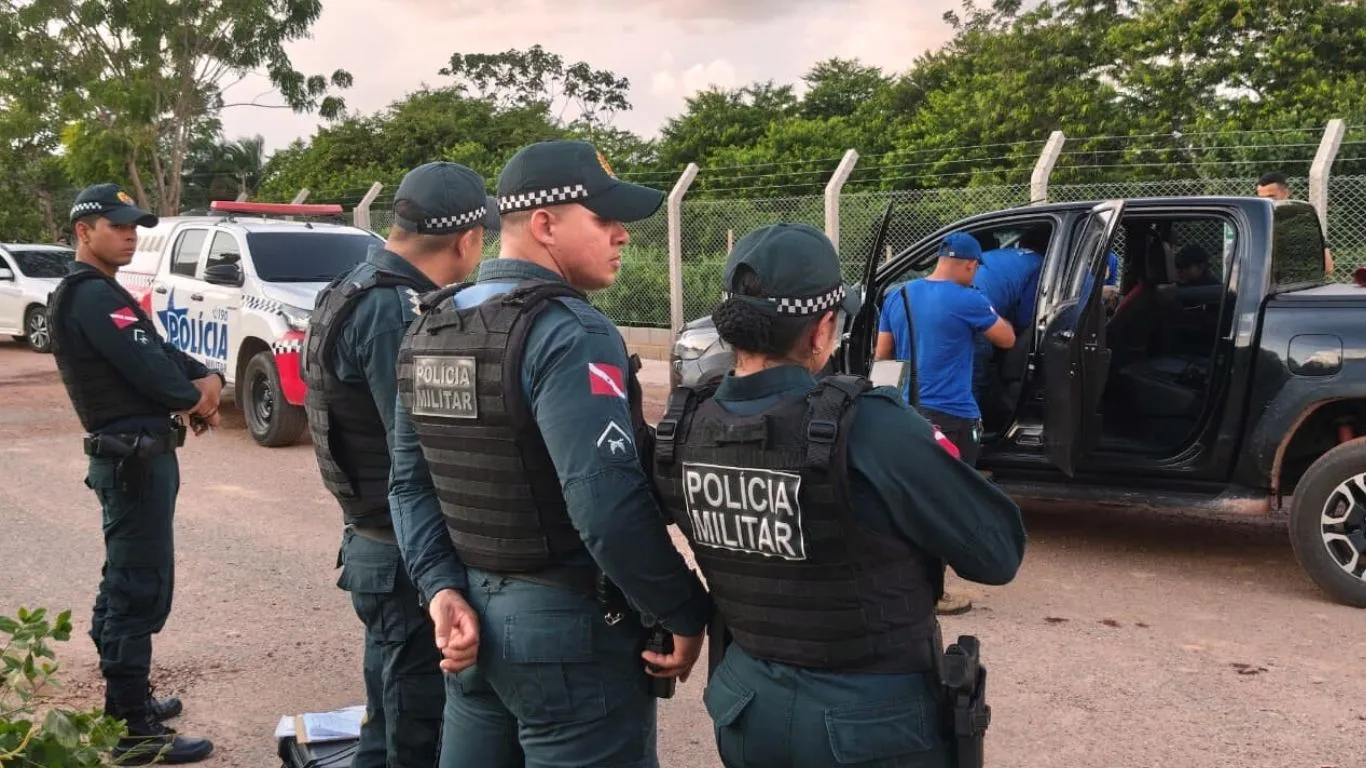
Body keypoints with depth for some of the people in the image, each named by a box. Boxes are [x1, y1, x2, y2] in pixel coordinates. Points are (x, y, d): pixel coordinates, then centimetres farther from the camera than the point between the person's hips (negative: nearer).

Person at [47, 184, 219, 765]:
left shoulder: (94, 294, 18)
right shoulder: (93, 296, -15)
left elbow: (160, 352, 15)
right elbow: (148, 369, -22)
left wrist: (206, 379, -4)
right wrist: (198, 400, -3)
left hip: (131, 456, 11)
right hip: (135, 456, -11)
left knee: (123, 584, 19)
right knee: (141, 589, -8)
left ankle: (124, 699, 32)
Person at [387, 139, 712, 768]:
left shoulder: (429, 331, 8)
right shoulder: (569, 334, -19)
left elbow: (410, 482, 8)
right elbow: (608, 504, -27)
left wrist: (442, 587, 3)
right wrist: (685, 613, -17)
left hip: (474, 613, 8)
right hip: (568, 625, -8)